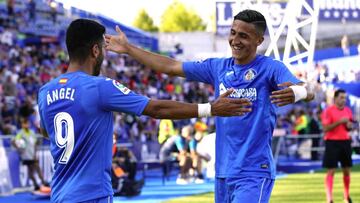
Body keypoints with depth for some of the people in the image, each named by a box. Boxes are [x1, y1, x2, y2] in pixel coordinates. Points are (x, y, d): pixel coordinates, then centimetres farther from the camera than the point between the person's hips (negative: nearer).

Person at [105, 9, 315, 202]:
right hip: (223, 172, 7)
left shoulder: (270, 68, -8)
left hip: (254, 173, -7)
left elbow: (307, 91, -24)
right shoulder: (218, 67, 10)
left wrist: (298, 92, -49)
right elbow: (171, 66, 17)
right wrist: (128, 48, 19)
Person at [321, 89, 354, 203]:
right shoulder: (328, 111, -9)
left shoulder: (348, 110, 10)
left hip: (345, 142, 6)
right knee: (331, 171, -7)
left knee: (347, 170, 11)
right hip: (332, 142, -6)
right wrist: (339, 122, -20)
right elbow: (325, 128, -15)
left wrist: (349, 125, -3)